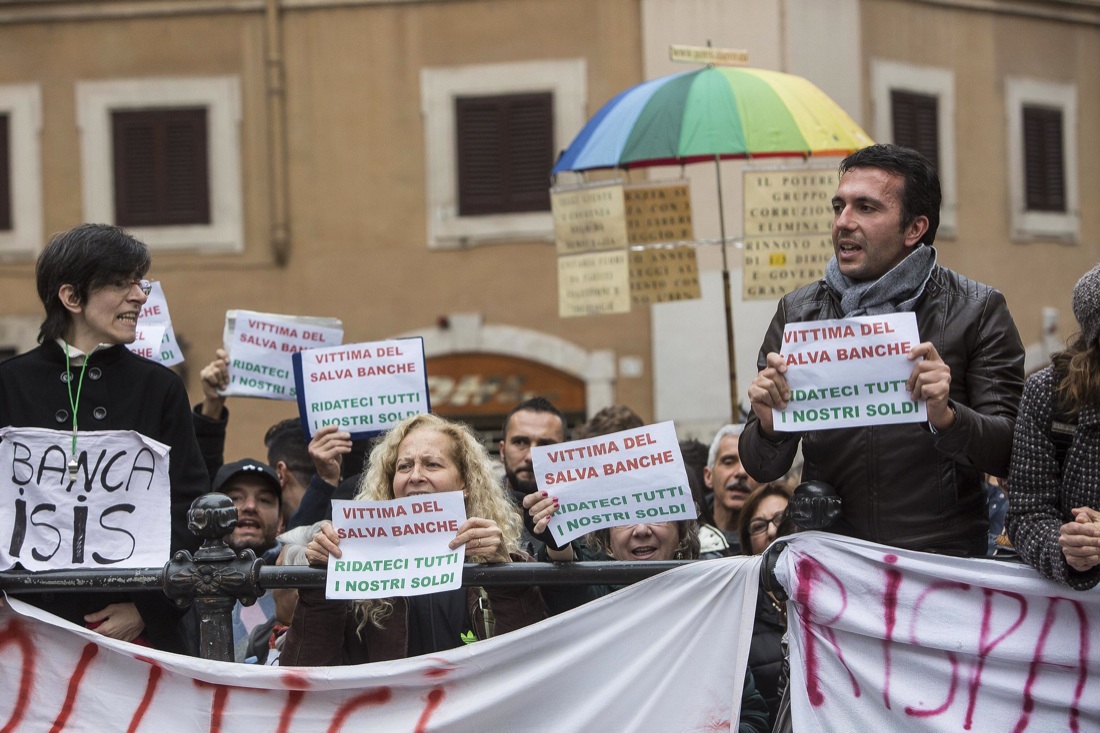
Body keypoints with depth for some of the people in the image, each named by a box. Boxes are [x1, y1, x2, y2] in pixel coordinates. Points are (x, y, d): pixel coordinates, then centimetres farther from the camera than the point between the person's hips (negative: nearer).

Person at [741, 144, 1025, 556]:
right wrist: (769, 426, -9)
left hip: (943, 561, -3)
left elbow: (1010, 454, 0)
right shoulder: (797, 313, 11)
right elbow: (762, 469, 12)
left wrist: (947, 417, -18)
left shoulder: (977, 310, 4)